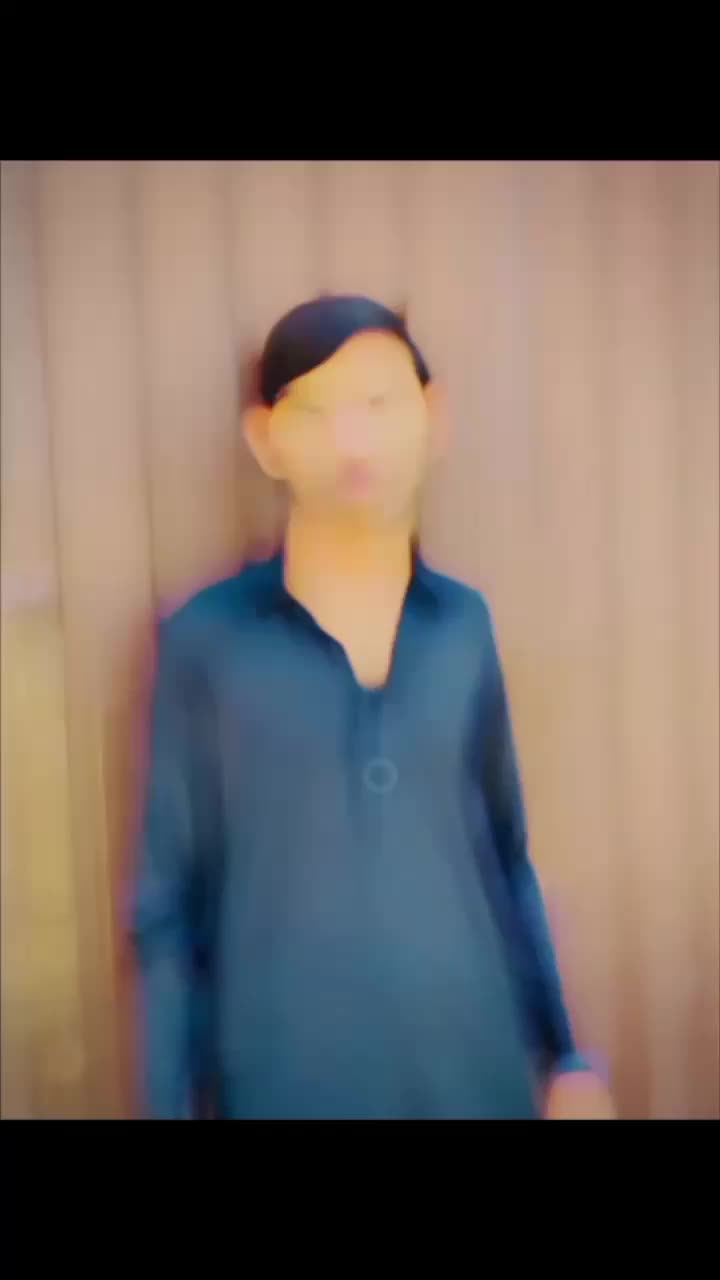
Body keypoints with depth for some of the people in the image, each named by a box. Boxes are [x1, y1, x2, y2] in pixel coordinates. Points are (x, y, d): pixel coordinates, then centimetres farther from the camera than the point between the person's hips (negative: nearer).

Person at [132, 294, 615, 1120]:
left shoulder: (465, 625, 0)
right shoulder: (205, 639, -9)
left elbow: (504, 858, 7)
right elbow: (168, 900, -4)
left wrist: (565, 1057, 8)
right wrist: (172, 1103, -3)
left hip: (480, 1074, 3)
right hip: (286, 1083, -2)